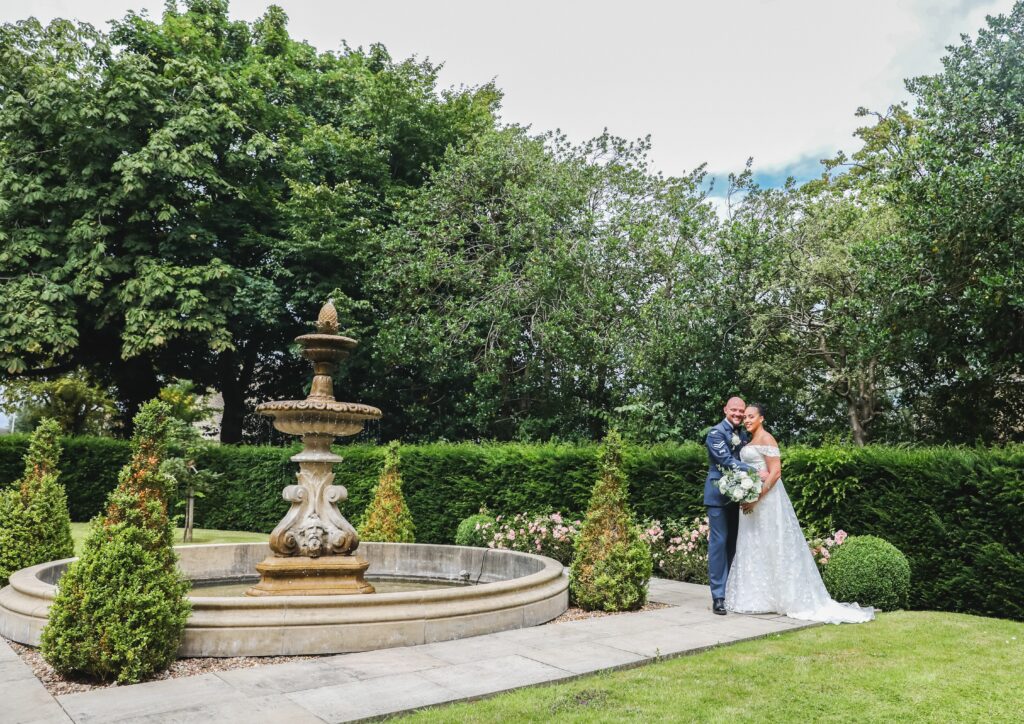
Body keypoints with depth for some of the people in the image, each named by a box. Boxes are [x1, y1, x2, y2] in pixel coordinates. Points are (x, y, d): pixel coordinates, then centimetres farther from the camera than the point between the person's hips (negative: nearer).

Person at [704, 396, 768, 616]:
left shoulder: (744, 434, 12)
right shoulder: (716, 432, -9)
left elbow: (746, 460, 17)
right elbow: (727, 461, -18)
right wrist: (755, 472, -22)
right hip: (719, 495, -7)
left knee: (733, 544, 11)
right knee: (719, 542, -6)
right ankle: (718, 597, -2)